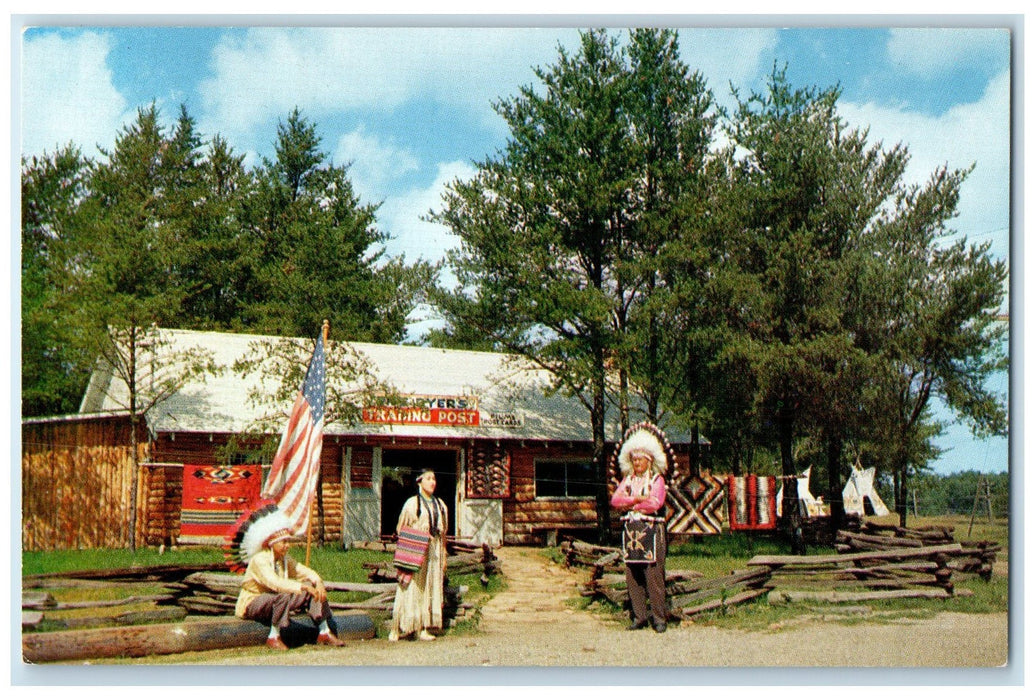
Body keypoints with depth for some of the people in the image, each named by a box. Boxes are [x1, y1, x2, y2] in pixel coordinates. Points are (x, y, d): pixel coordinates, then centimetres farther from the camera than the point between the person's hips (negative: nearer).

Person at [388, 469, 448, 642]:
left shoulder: (440, 505, 13)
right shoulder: (412, 503, -2)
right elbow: (401, 529, -2)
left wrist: (443, 556, 13)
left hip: (434, 551, 5)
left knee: (431, 589, 2)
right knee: (411, 590, -6)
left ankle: (423, 628, 4)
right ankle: (397, 629, -2)